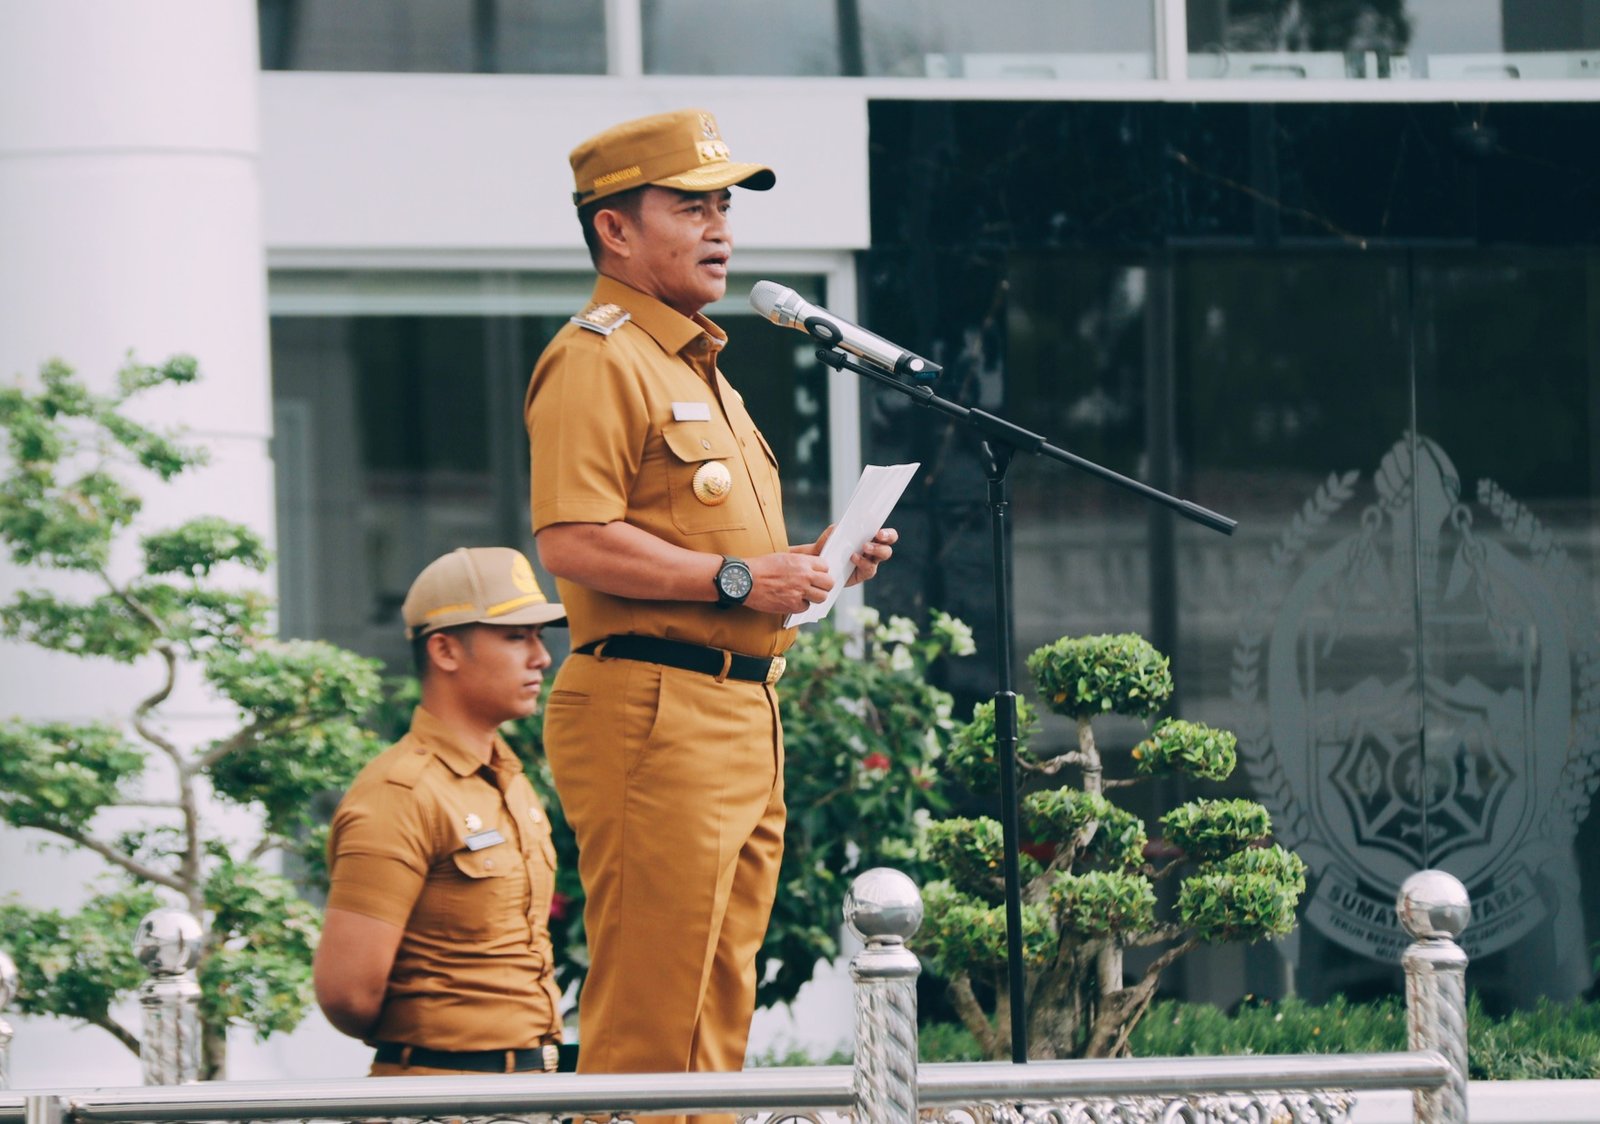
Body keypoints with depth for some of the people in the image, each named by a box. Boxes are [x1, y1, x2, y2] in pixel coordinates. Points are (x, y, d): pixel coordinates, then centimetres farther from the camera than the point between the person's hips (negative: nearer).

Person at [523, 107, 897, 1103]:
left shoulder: (700, 369, 25)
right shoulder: (597, 361, -8)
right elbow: (574, 543, -20)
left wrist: (814, 569, 16)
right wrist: (736, 578, -19)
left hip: (745, 713, 10)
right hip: (652, 711, -10)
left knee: (717, 1010, 11)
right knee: (647, 1019, -12)